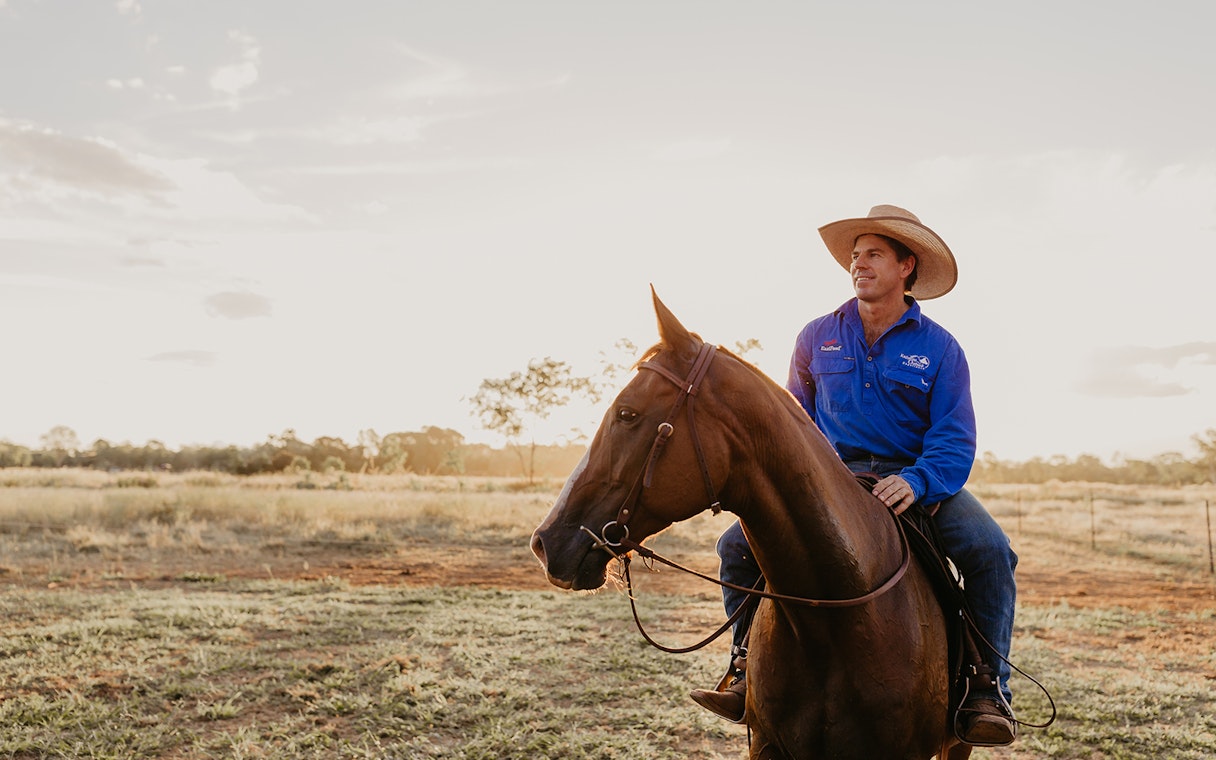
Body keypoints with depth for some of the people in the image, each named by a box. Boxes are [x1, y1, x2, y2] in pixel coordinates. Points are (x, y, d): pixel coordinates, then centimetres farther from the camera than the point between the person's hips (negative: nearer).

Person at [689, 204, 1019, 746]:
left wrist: (915, 482, -30)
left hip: (915, 479, -2)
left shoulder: (939, 348, -3)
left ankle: (988, 690, -12)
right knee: (737, 545, -14)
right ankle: (749, 669, 3)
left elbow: (955, 441, -10)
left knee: (990, 551, -28)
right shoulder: (817, 338, 5)